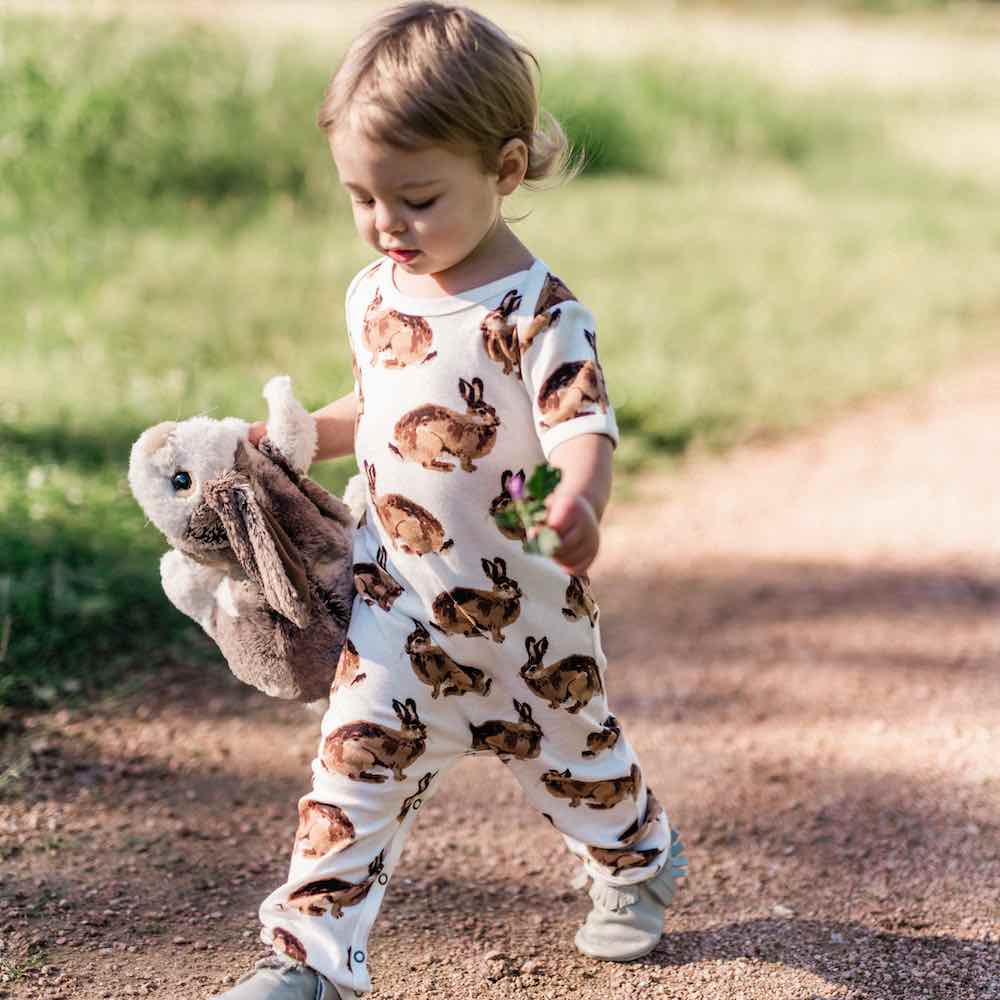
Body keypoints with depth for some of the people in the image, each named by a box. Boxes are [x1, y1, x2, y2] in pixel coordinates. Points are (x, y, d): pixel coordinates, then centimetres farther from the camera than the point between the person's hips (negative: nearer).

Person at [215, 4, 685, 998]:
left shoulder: (538, 311, -20)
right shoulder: (374, 295, 1)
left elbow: (584, 425, -28)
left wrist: (579, 504, -49)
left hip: (522, 609, -3)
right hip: (397, 600, 4)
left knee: (569, 751, 19)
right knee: (355, 765, -4)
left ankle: (637, 867, 48)